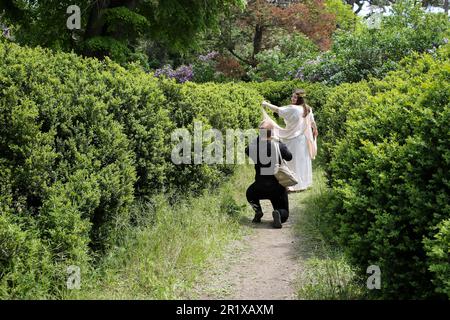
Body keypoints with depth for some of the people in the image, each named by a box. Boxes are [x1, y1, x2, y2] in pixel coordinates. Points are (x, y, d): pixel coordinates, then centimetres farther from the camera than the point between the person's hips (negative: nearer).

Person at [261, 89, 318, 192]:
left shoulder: (293, 109, -22)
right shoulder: (307, 109, 2)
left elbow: (278, 110, -22)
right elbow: (312, 122, 13)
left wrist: (266, 104, -12)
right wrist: (315, 130, 29)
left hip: (294, 140, -8)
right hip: (304, 138, 8)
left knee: (294, 161, 0)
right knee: (303, 161, 15)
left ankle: (295, 185, 5)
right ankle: (304, 183, 25)